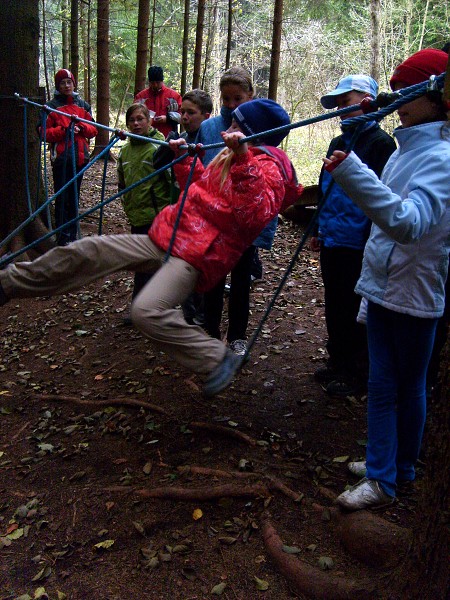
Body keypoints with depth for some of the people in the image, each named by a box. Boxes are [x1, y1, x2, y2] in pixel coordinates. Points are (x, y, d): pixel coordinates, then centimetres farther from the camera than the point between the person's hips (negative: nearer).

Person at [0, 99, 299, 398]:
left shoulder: (268, 169, -8)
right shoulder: (228, 157, 18)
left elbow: (255, 214, -29)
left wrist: (243, 159, -33)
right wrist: (184, 158, 25)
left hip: (197, 255, -9)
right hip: (167, 238, 9)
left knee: (147, 311, -32)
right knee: (88, 250, 3)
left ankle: (218, 359, -11)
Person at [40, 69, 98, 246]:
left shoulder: (83, 105, 13)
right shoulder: (51, 106, 2)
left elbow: (93, 130, 10)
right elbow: (44, 132, -4)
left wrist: (81, 126, -10)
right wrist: (65, 130, -16)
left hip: (79, 156, 4)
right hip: (61, 157, -4)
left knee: (74, 195, 10)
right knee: (62, 197, -5)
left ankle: (73, 235, 19)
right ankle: (63, 237, -1)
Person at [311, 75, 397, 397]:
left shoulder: (380, 143, -10)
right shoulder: (338, 143, 16)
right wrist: (318, 230, 21)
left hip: (357, 246, -8)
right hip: (333, 242, 8)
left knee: (355, 311, 1)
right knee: (335, 306, 17)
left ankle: (359, 373, 16)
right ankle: (339, 362, 32)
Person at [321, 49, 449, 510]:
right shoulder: (405, 149, 8)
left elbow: (409, 221, -36)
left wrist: (349, 170, -45)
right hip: (381, 285, 8)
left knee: (409, 386, 10)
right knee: (381, 384, 14)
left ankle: (401, 468, 29)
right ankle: (382, 472, 28)